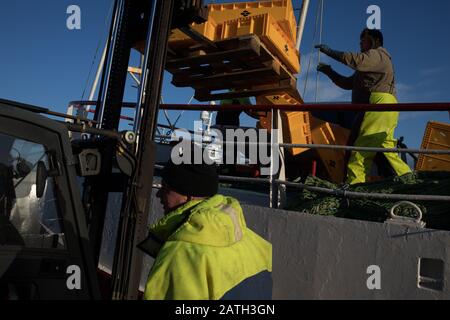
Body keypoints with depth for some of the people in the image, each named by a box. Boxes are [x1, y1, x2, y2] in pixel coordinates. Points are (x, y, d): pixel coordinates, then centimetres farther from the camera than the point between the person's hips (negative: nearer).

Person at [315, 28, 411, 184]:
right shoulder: (366, 65, 35)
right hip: (380, 107, 10)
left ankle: (353, 183, -28)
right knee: (385, 147, 5)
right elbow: (348, 83, 29)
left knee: (362, 146, -21)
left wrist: (330, 52, -10)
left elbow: (357, 60, -15)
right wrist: (330, 72, 17)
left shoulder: (378, 54, 6)